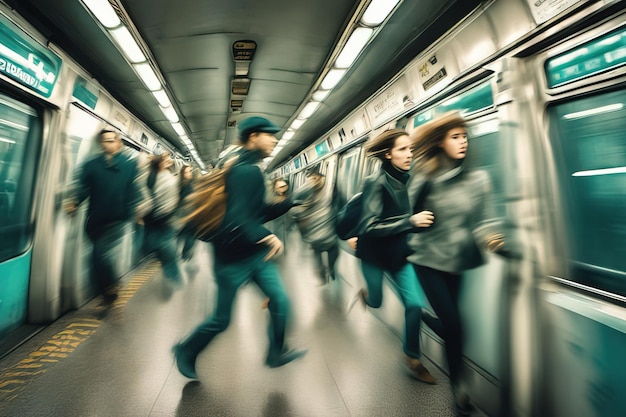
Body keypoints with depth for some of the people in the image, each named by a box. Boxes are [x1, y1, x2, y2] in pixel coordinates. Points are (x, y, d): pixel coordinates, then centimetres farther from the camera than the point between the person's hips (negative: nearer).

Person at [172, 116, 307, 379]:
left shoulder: (251, 170, 10)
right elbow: (236, 219, -32)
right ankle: (185, 352, 38)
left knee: (280, 303, 11)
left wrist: (291, 201, 8)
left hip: (255, 254, 9)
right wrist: (266, 237, -32)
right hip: (233, 257, -9)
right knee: (222, 319, 10)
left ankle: (276, 354, 33)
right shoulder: (245, 170, -22)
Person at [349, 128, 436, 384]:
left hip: (399, 252, 5)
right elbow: (369, 226, -29)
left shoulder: (406, 179, -4)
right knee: (376, 302, 15)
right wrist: (410, 221, -30)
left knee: (415, 303, 1)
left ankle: (413, 360, 23)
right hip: (374, 254, -4)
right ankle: (365, 294, 53)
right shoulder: (376, 182, -23)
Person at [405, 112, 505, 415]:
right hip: (427, 258, -2)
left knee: (448, 319, 16)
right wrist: (413, 220, -23)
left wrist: (489, 238, -25)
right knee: (452, 322, -3)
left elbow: (482, 221, -5)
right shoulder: (425, 177, -7)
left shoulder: (478, 178, -2)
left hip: (457, 260, 3)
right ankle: (457, 385, 21)